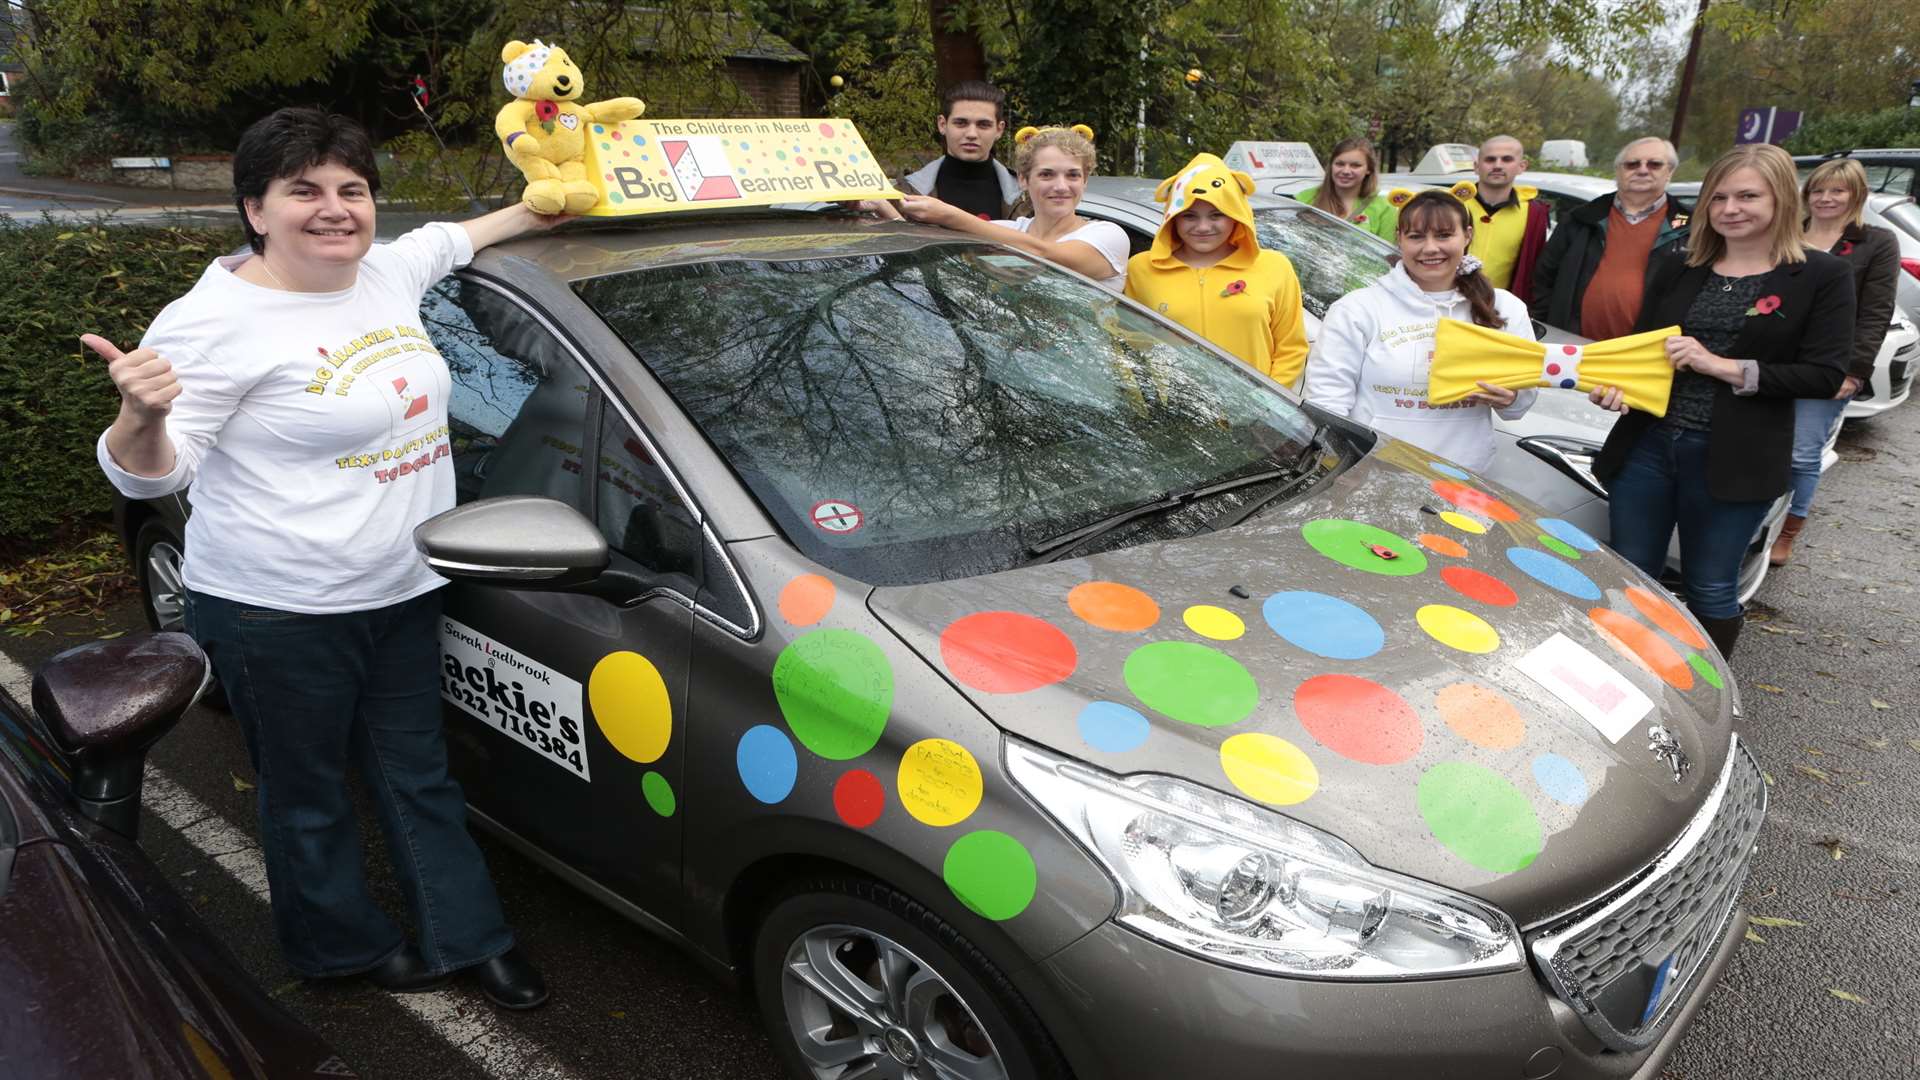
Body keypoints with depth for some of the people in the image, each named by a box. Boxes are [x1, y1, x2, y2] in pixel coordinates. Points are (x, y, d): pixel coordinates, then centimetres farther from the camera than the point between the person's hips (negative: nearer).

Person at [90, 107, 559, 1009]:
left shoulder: (387, 271, 3)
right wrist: (143, 416, -37)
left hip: (401, 595, 7)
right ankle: (347, 945, 36)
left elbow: (453, 238, 26)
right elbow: (152, 472, -16)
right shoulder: (218, 321, -17)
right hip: (277, 616, -6)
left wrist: (538, 209, 29)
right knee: (309, 797, 12)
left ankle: (468, 936, 32)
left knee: (418, 774, 18)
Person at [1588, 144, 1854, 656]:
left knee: (1710, 589, 9)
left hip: (1734, 458, -3)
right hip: (1647, 444, 4)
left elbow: (1826, 375, -9)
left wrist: (1724, 368, -18)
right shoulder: (1676, 271, 9)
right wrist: (1615, 381, -12)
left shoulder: (1823, 277, -3)